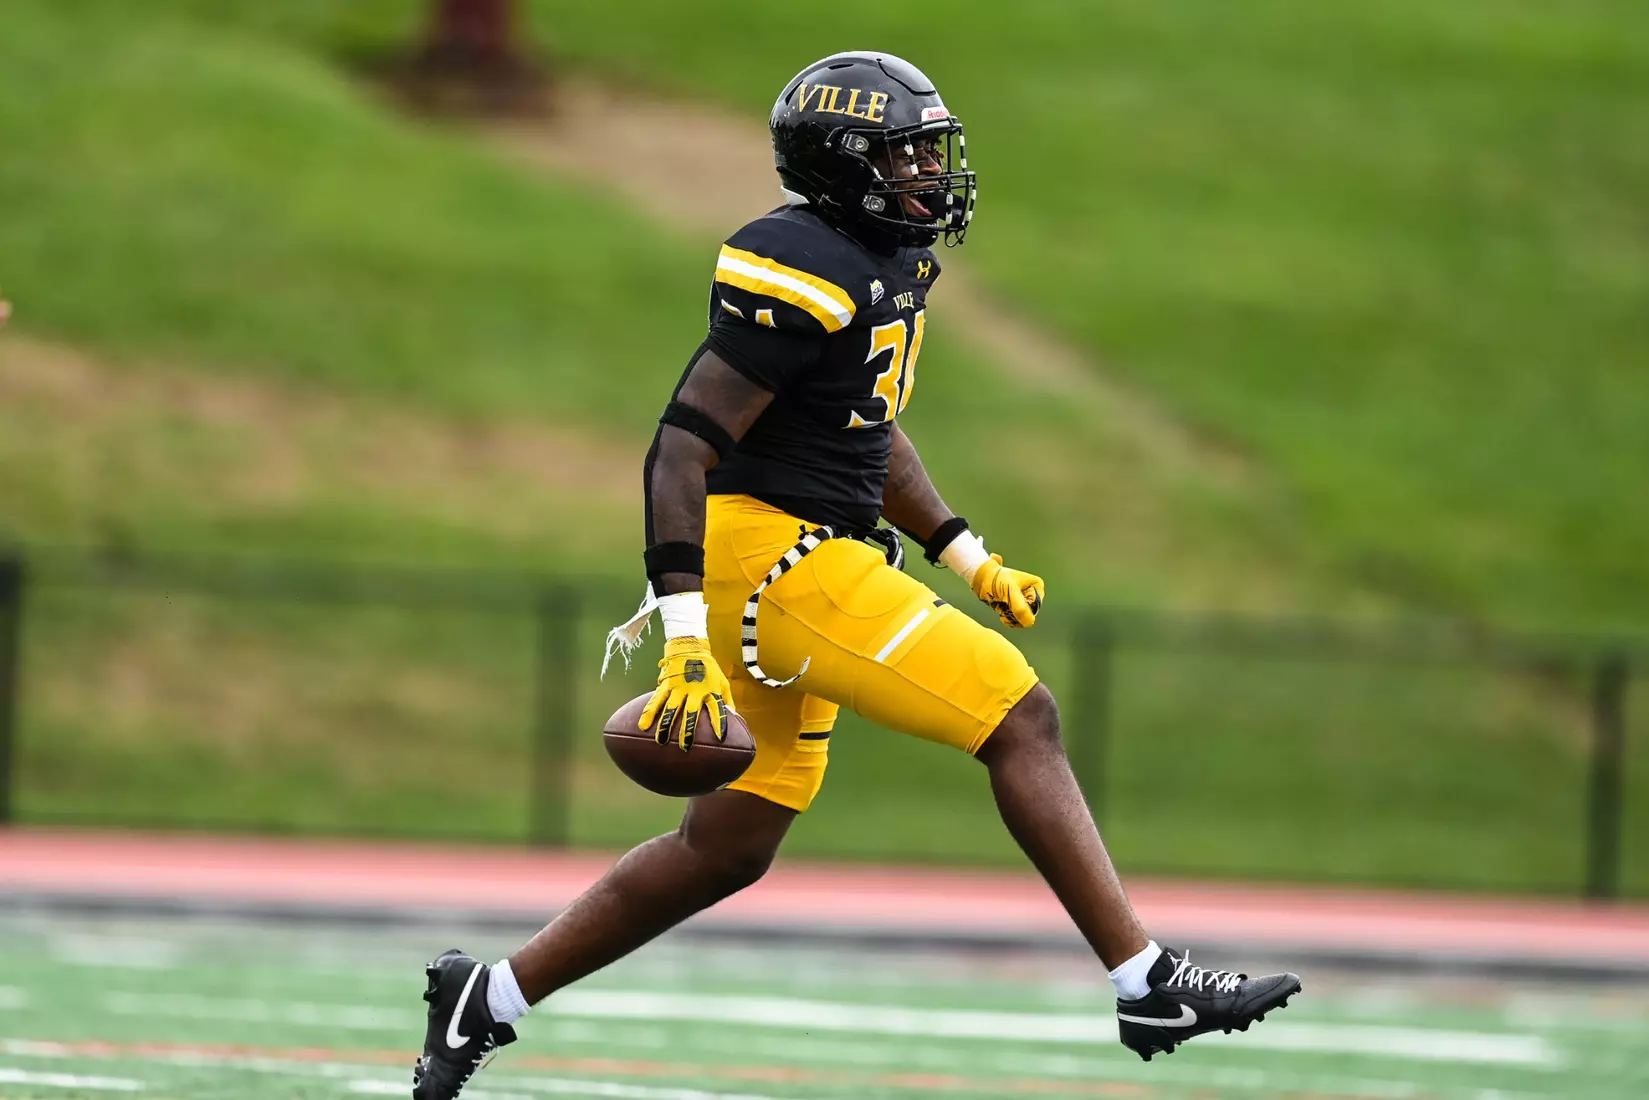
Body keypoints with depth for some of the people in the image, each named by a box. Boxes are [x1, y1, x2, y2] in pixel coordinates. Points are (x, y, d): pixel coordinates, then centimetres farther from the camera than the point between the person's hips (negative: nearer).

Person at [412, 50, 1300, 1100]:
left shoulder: (889, 263, 13)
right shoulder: (803, 278, -18)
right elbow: (686, 448, -21)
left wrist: (968, 558, 20)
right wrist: (688, 639, -27)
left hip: (818, 562, 10)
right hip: (768, 554, -10)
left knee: (729, 852, 14)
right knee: (1020, 716, -12)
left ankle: (491, 997, 22)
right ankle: (1150, 985, -10)